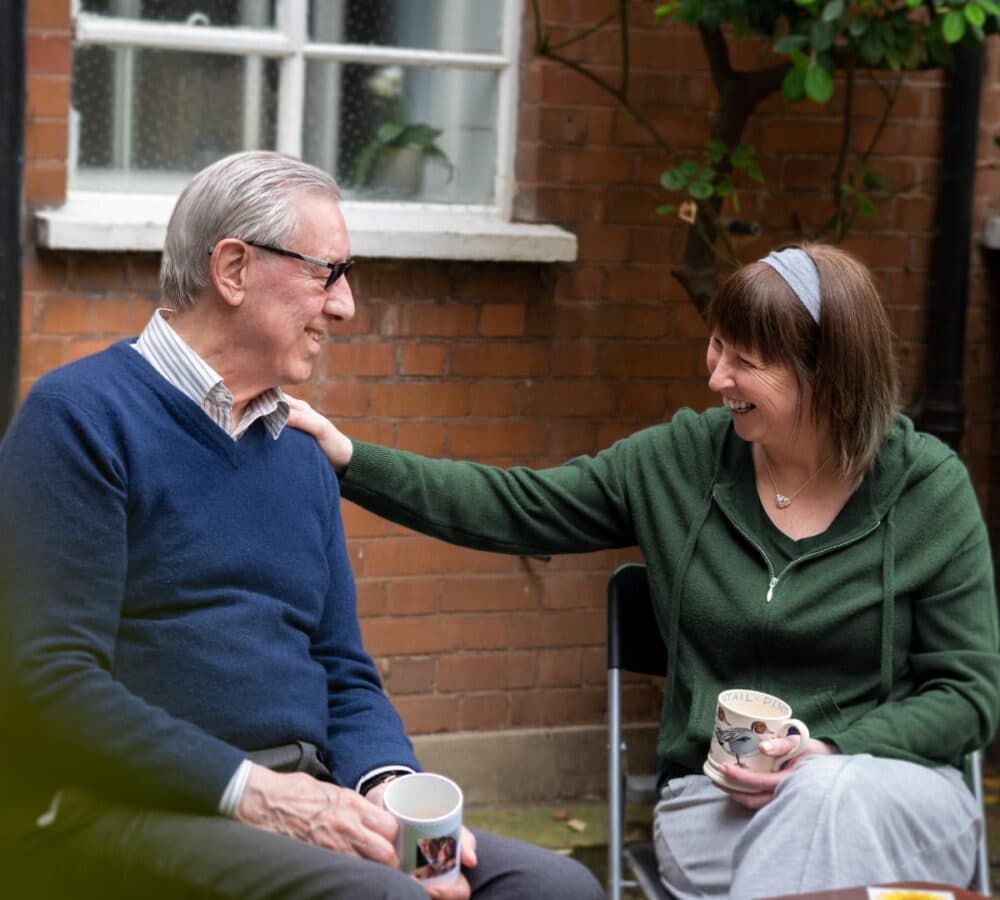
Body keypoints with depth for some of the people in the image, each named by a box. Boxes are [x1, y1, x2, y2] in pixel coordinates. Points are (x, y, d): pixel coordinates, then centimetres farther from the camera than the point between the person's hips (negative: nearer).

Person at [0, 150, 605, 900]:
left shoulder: (304, 457, 19)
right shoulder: (80, 418, -4)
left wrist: (389, 784, -3)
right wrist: (250, 791, -19)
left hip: (294, 802, 7)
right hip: (120, 807, -7)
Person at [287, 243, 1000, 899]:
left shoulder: (930, 490, -3)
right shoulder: (681, 461, 3)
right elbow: (510, 509, 5)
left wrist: (828, 752, -16)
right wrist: (347, 459, -4)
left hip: (897, 790, -1)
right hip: (717, 800, 1)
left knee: (830, 793, -37)